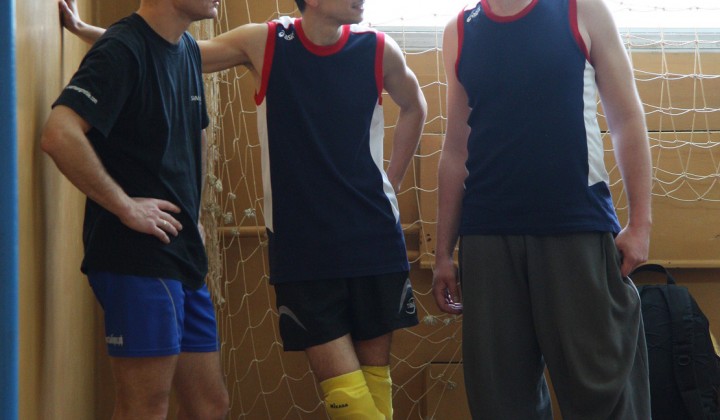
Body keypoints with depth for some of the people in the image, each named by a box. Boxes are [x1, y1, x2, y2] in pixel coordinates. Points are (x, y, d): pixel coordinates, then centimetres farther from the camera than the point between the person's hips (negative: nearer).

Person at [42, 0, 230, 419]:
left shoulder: (188, 50, 14)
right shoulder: (123, 48, -14)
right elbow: (59, 135, -28)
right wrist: (126, 207, -21)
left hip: (184, 256, 9)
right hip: (137, 257, -9)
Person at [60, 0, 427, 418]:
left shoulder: (379, 50, -2)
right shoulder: (264, 43, -5)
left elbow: (414, 107, 17)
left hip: (373, 239, 2)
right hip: (300, 243, -1)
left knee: (375, 370, 7)